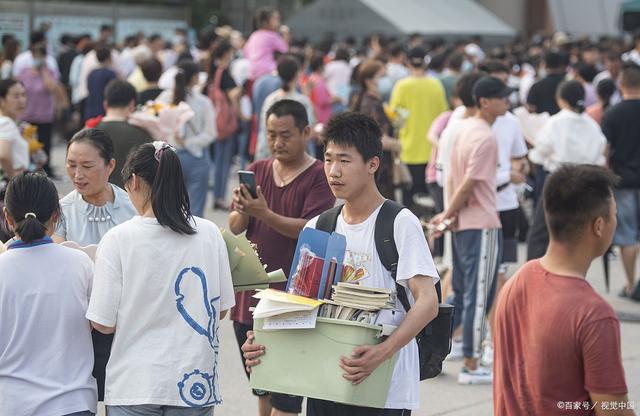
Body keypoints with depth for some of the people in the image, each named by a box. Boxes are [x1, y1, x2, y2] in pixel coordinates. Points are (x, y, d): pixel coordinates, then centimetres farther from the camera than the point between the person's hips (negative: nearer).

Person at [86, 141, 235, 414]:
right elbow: (221, 309, 7)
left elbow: (103, 324, -9)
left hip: (134, 384, -2)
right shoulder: (209, 234, -2)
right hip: (196, 382, 3)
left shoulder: (118, 239, -11)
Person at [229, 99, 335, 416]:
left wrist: (265, 214, -29)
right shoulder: (256, 171, 10)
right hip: (250, 295, 6)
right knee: (262, 389, 17)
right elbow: (235, 227, 4)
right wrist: (242, 212, -19)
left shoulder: (319, 177, -6)